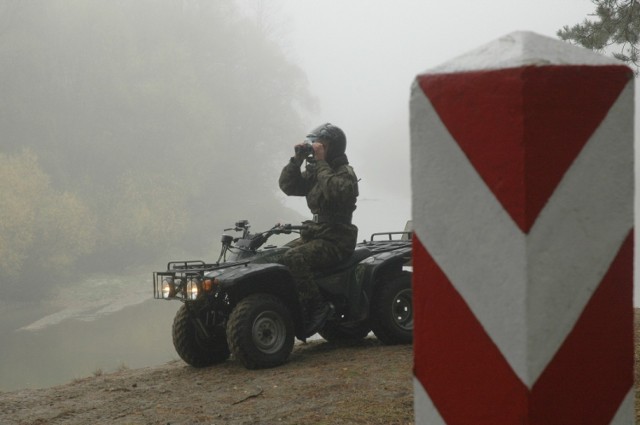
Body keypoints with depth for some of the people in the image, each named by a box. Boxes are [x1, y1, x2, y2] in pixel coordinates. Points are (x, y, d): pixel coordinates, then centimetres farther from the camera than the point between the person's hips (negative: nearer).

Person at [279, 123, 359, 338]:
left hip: (336, 240, -9)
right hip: (315, 234, 9)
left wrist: (322, 163, -22)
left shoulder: (345, 173, -8)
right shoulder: (314, 172, 17)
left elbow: (334, 192, -29)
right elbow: (288, 186, 12)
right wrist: (297, 159, 1)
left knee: (294, 258, -30)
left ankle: (317, 306, -23)